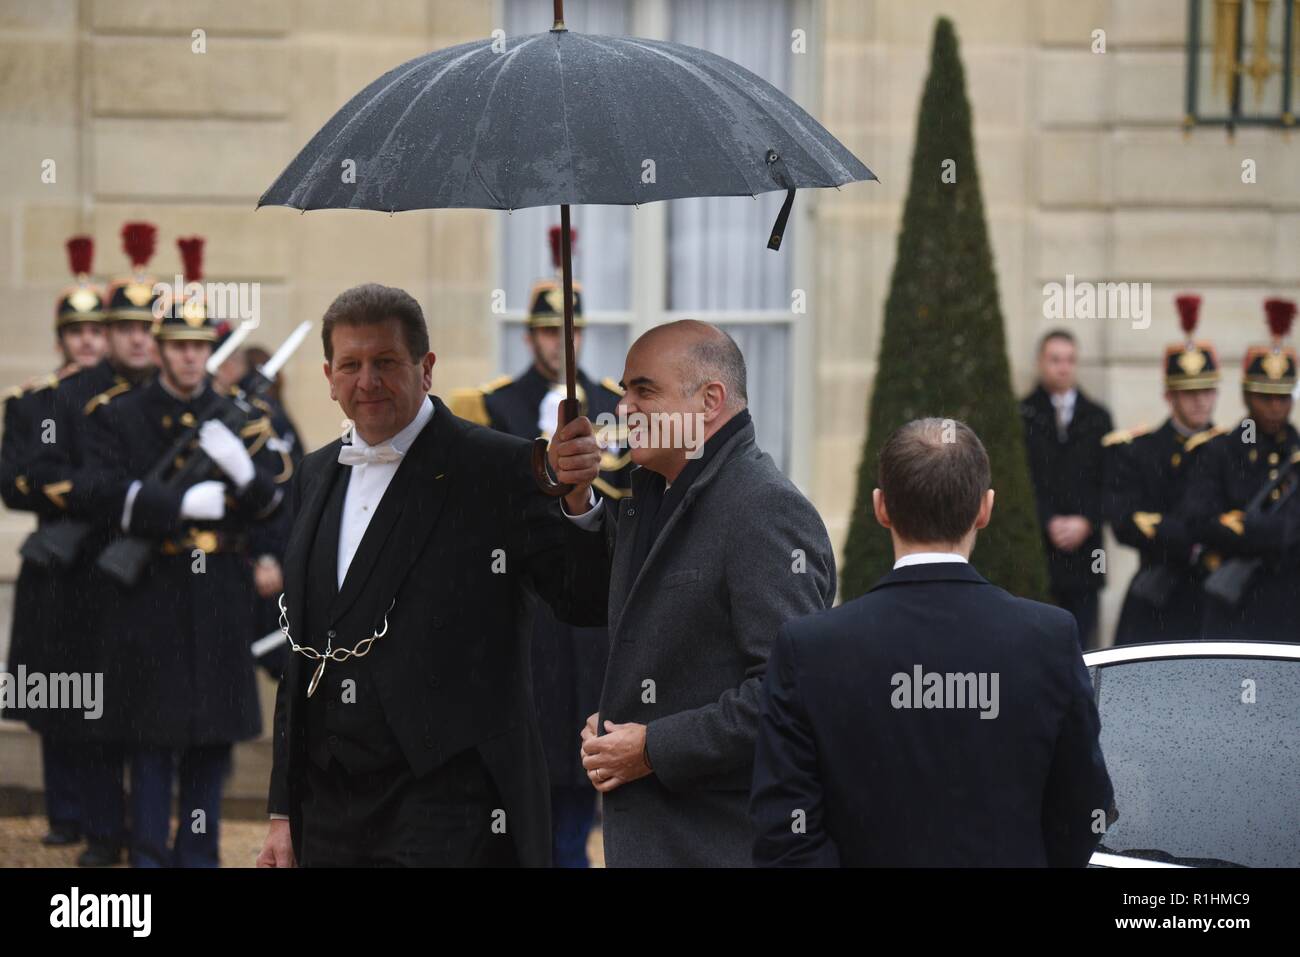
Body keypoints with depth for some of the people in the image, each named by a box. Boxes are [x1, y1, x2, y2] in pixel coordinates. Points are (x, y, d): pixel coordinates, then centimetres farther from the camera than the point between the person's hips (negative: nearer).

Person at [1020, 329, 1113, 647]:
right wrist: (1049, 523, -13)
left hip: (1083, 549, 3)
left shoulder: (1097, 419, 14)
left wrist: (1086, 522, -7)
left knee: (1082, 643, 0)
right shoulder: (1020, 416, 3)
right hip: (1034, 550, -3)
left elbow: (1110, 481, 8)